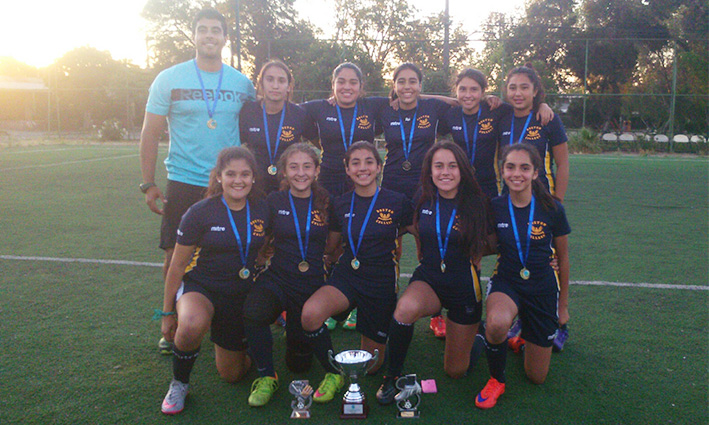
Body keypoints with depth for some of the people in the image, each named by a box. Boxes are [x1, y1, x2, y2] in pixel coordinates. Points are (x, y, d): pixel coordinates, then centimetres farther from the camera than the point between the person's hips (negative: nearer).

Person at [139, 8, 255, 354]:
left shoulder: (242, 83, 7)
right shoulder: (169, 79, 1)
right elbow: (150, 134, 2)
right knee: (176, 256, 1)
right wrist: (148, 185, -3)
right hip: (183, 183, -1)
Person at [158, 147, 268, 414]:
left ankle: (222, 337, 45)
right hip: (201, 286, -3)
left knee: (232, 375, 12)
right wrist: (168, 313, -3)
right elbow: (177, 266, -7)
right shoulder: (200, 213, -15)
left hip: (241, 294, 3)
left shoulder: (262, 209, -8)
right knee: (192, 325, -40)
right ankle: (179, 383, -9)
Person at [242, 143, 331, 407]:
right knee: (253, 311, -36)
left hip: (313, 284, 1)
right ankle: (266, 376, -13)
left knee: (299, 363, 5)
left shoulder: (326, 203, 0)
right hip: (278, 278, -1)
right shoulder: (274, 202, -2)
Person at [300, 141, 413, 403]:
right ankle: (334, 373, -7)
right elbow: (329, 247, 14)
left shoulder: (397, 202, -8)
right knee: (310, 313, -32)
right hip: (346, 277, 2)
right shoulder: (340, 205, 1)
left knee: (371, 366, 9)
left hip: (381, 283, -1)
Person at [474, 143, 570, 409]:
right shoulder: (494, 207, -12)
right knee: (497, 322, -39)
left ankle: (524, 336, 43)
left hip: (543, 288, 1)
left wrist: (563, 303, 8)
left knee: (537, 377, 9)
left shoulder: (551, 209, -13)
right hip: (506, 282, -1)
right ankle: (496, 380, -8)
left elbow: (563, 257, 1)